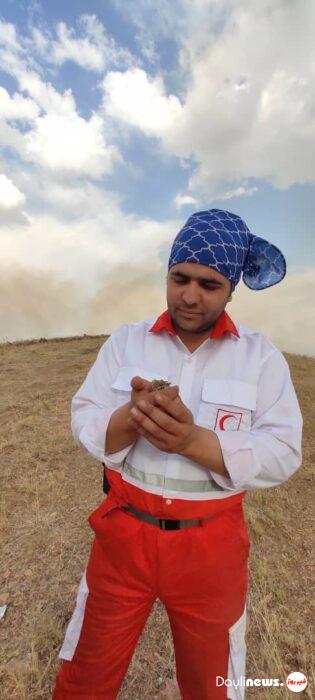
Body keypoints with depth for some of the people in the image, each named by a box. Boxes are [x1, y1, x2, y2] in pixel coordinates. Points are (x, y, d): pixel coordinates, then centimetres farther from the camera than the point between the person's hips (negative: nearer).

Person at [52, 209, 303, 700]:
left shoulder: (261, 356, -8)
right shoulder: (125, 341, -4)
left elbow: (282, 455, -13)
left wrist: (194, 440, -28)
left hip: (211, 546, 0)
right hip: (123, 534, 1)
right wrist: (131, 417, -28)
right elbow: (84, 426, -7)